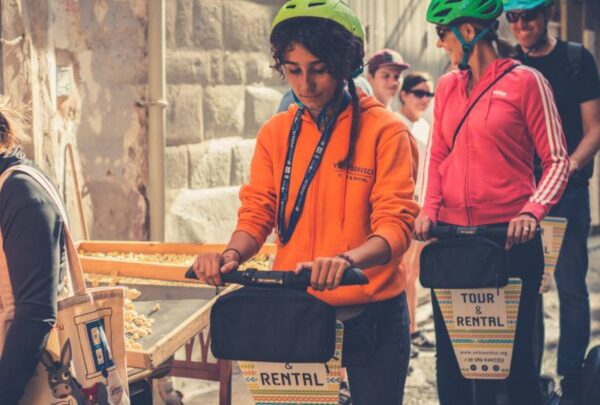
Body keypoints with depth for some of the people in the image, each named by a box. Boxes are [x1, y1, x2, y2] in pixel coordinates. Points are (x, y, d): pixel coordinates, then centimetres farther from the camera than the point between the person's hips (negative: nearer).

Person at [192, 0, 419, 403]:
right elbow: (257, 212, 4)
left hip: (369, 315, -3)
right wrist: (232, 256, -18)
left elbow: (395, 226, -15)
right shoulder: (276, 132, 6)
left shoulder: (385, 131, -8)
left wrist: (347, 260, -35)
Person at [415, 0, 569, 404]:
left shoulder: (525, 81, -6)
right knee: (450, 354, 10)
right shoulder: (447, 86, 10)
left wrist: (532, 211, -20)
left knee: (515, 356, 0)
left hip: (509, 238, -5)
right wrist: (429, 209, -1)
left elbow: (557, 161, -6)